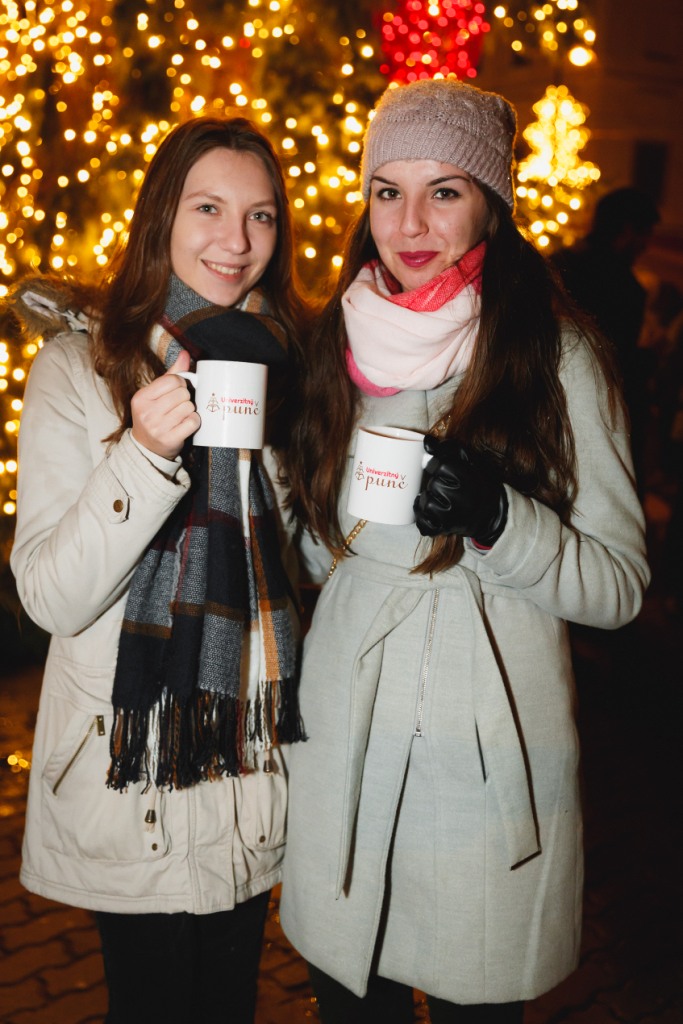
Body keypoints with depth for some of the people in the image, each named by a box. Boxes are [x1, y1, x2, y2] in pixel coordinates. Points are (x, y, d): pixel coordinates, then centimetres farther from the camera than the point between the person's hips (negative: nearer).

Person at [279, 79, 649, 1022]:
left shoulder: (558, 356, -7)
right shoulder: (340, 347, 4)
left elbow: (621, 584, -7)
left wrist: (497, 518, -22)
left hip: (495, 750, -3)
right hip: (343, 740, 4)